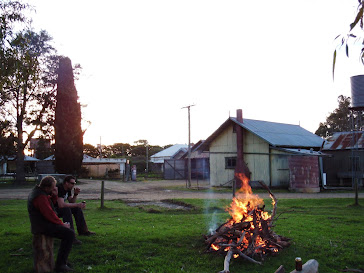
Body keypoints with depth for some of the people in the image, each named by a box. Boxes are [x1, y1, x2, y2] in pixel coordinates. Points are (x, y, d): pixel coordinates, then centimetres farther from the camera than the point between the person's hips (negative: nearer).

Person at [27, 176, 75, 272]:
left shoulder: (36, 191, 10)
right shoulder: (40, 196, -23)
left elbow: (52, 203, 17)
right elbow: (49, 214, -24)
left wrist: (55, 194, -3)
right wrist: (61, 223, -12)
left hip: (40, 224, 11)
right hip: (43, 227, -11)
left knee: (67, 231, 21)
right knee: (70, 234, -16)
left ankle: (63, 260, 22)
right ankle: (60, 264, -11)